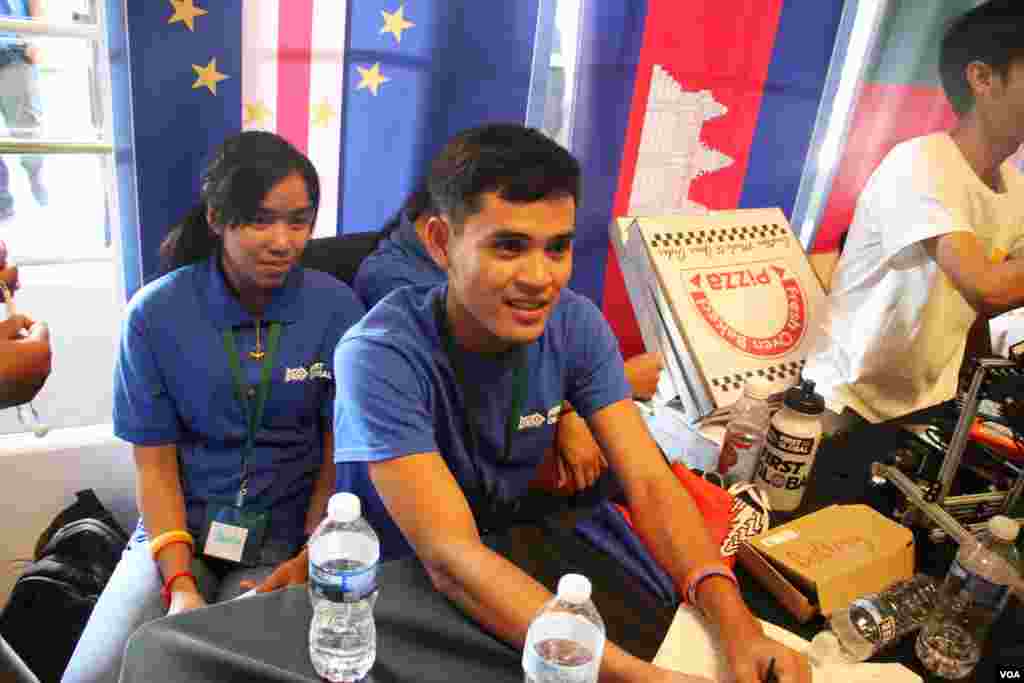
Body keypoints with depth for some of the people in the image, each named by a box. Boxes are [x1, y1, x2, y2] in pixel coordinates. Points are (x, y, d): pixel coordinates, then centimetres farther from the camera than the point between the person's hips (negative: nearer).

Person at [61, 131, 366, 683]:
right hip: (179, 525, 1)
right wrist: (179, 584, -14)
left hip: (285, 532, -1)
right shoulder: (155, 313, -7)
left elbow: (339, 452, -4)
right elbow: (154, 460, -3)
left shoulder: (337, 307, -9)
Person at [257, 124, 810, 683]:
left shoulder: (576, 326, -13)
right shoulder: (381, 357, -28)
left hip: (507, 550, 4)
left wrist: (736, 622, -30)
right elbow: (452, 561, -32)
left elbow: (649, 484, -15)